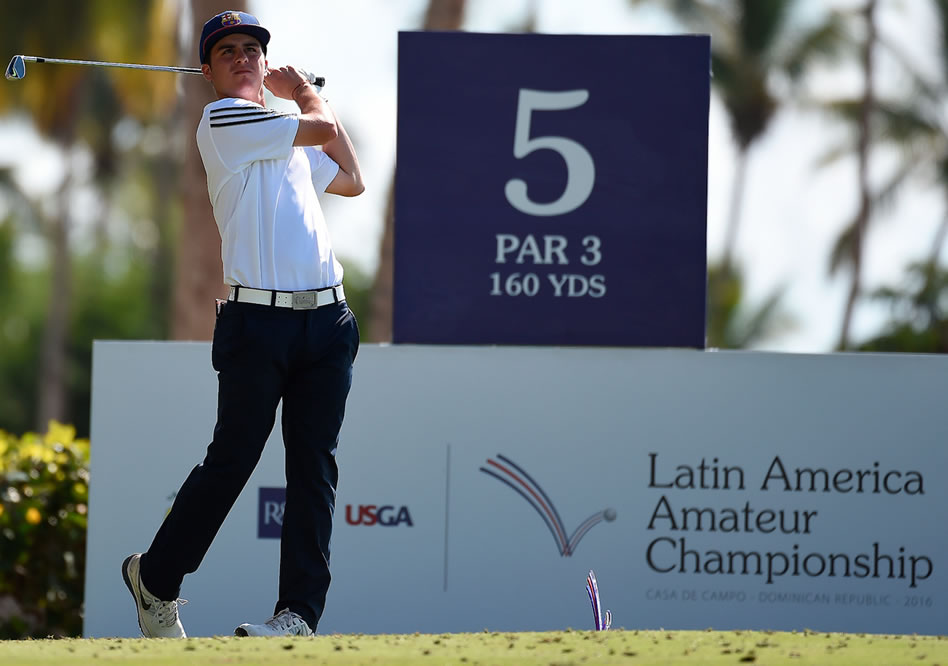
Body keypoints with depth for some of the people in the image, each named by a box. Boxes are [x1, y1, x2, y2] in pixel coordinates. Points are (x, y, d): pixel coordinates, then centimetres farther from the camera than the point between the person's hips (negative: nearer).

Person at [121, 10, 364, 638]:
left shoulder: (287, 133, 22)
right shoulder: (222, 120, -3)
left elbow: (351, 179, 31)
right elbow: (325, 128, -4)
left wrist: (303, 93, 29)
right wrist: (307, 96, 19)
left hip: (327, 319, 6)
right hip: (257, 318, -6)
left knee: (314, 468, -2)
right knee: (231, 461, -3)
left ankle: (300, 612, -5)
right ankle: (154, 576, 16)